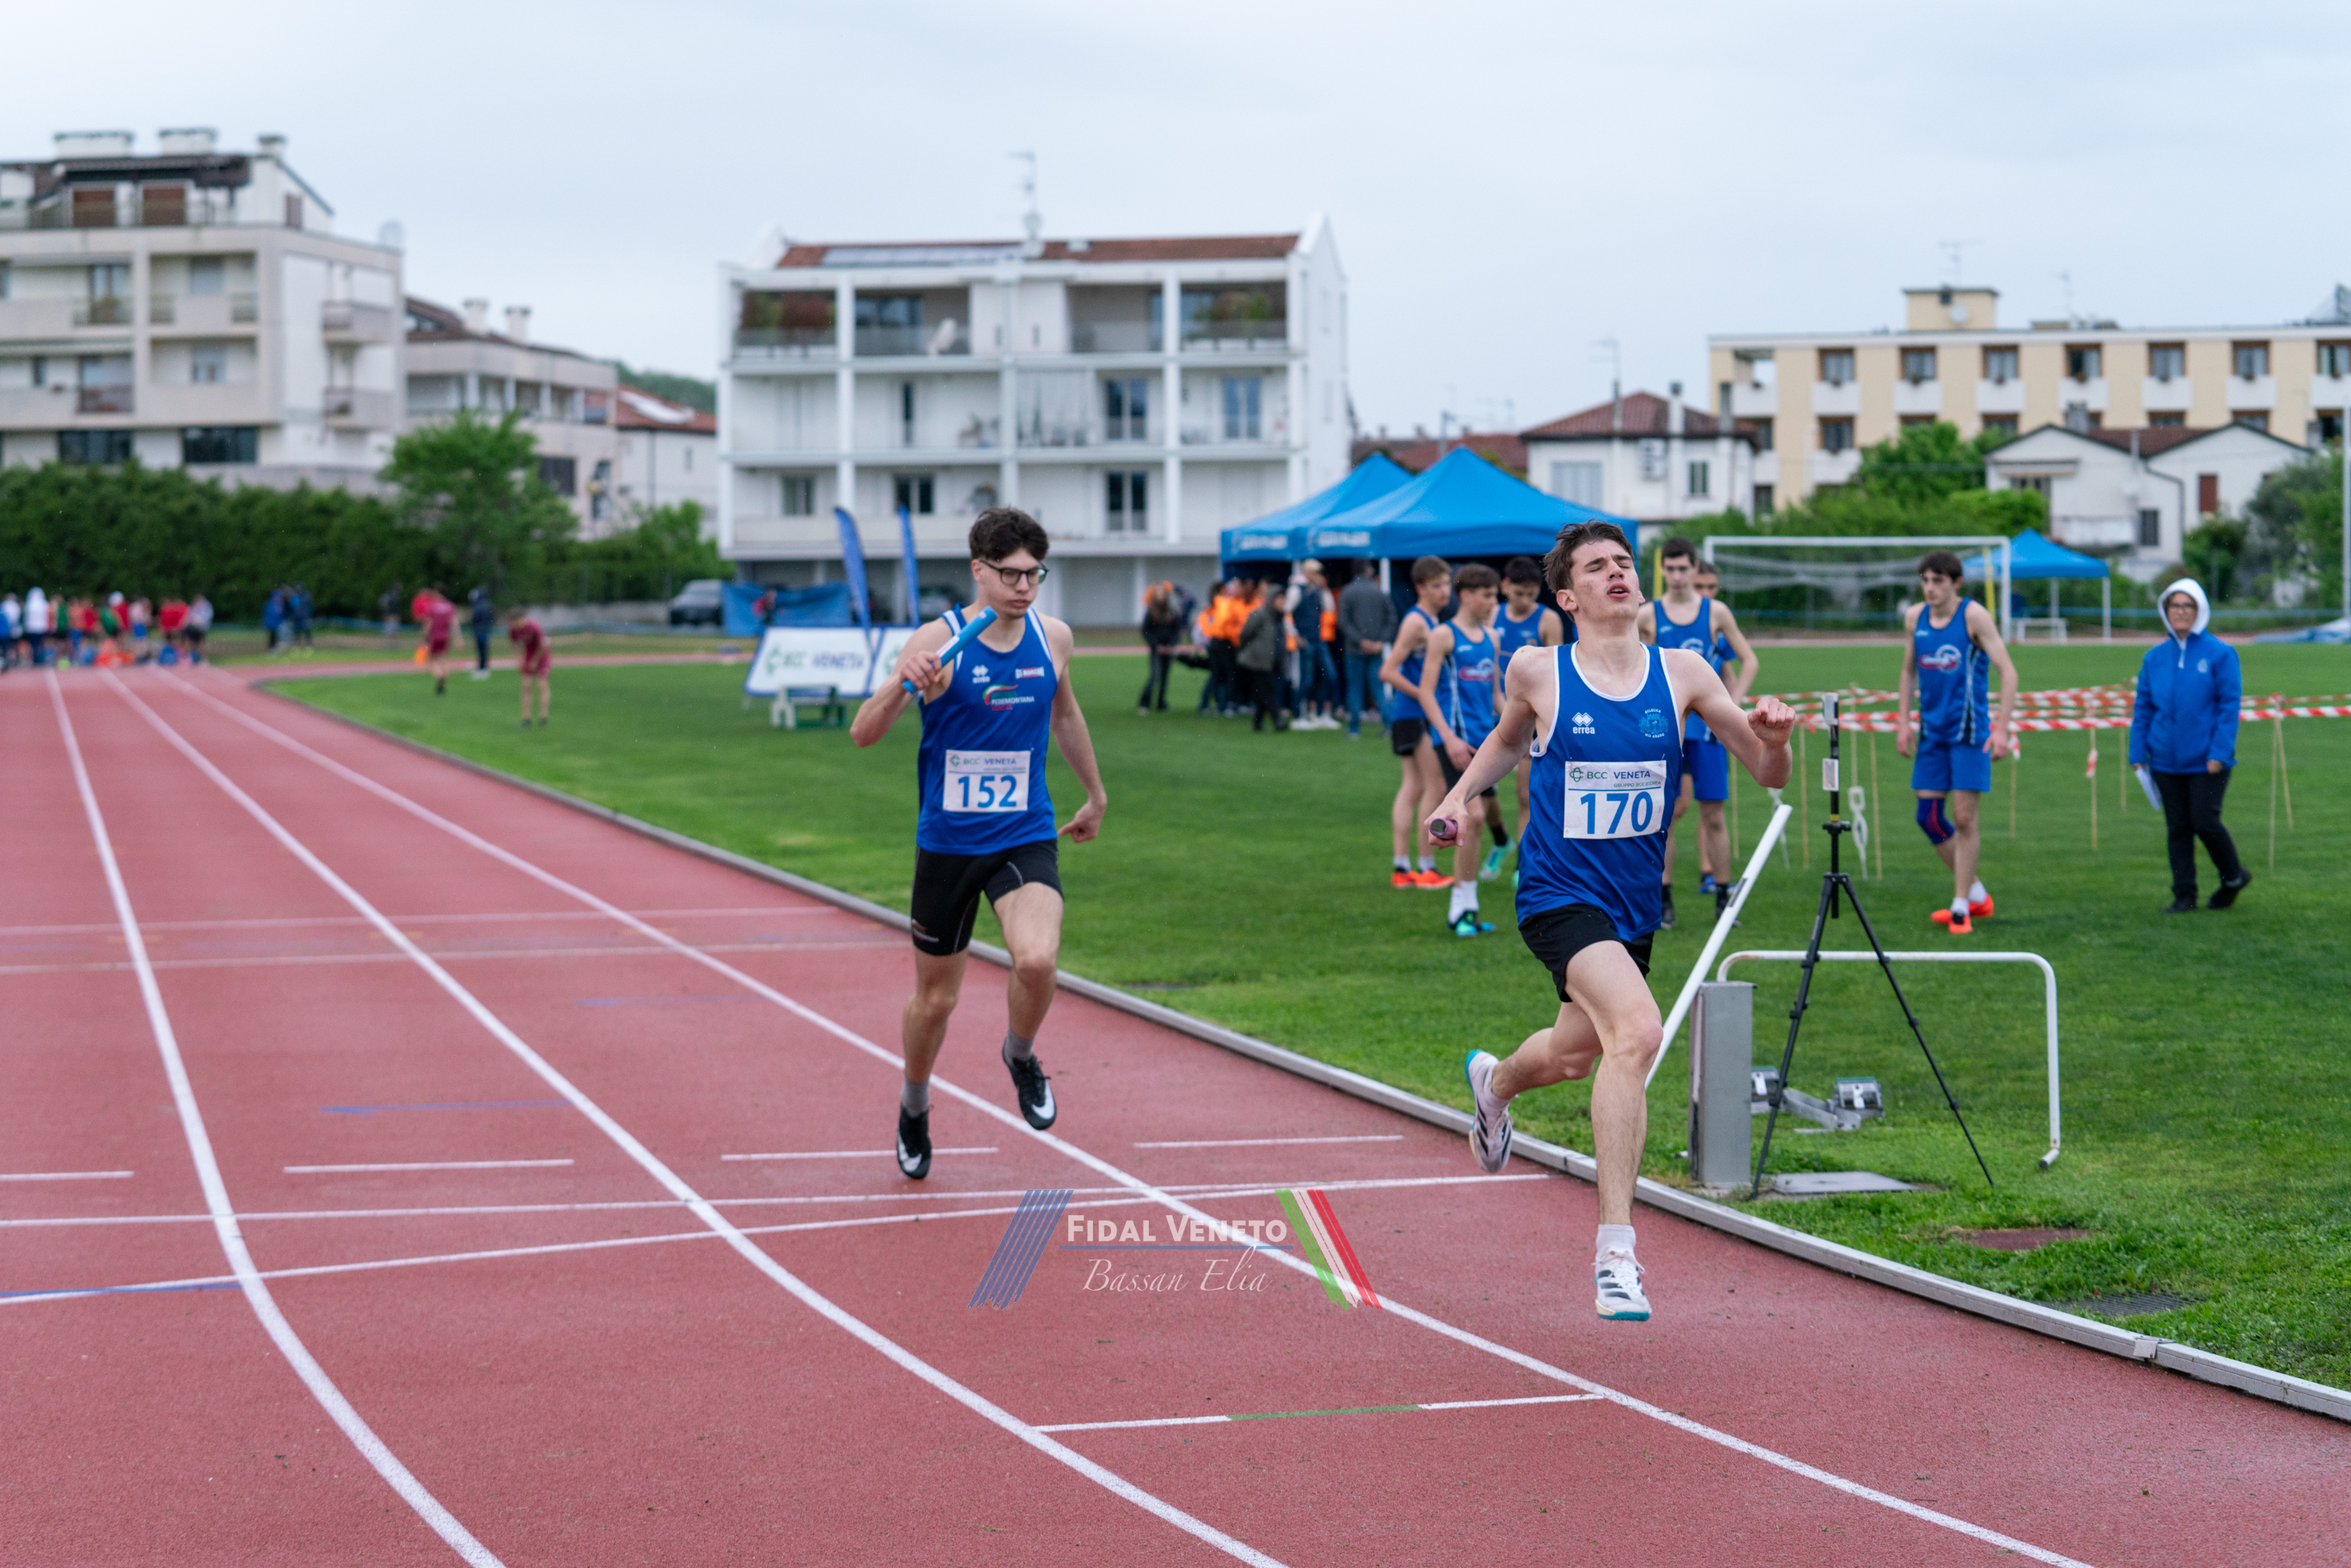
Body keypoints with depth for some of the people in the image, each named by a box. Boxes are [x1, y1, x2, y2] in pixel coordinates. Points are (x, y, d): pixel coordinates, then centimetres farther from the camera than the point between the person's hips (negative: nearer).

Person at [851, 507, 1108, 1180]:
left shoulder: (1053, 638, 0)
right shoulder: (938, 641, -12)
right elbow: (862, 734, -16)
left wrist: (1095, 794, 31)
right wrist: (904, 684, -34)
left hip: (1026, 837, 1)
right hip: (946, 842, -1)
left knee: (1037, 959, -26)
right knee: (935, 998, 10)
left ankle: (1021, 1055, 7)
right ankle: (914, 1106, 40)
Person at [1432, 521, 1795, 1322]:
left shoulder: (1681, 674, -3)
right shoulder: (1537, 673, -7)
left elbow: (1768, 774, -1)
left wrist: (1772, 737, -21)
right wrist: (1459, 795, 5)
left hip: (1635, 904, 5)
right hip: (1560, 895, -5)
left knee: (1576, 1054, 25)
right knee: (1637, 1031, -28)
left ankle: (1494, 1080, 63)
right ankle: (1615, 1244, -23)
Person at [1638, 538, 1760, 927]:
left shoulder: (1716, 613, 3)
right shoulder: (1648, 615, 1)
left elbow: (1749, 661, 11)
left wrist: (1731, 707, 1)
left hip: (1707, 723, 1)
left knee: (1713, 814, 2)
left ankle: (1722, 897, 9)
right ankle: (1663, 902, 4)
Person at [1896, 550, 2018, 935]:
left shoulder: (1974, 616, -11)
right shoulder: (1914, 617, 5)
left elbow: (2008, 671, -11)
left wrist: (2002, 729, -18)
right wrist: (1902, 722, 10)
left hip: (1969, 730, -6)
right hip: (1932, 731, 6)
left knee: (1963, 819, -7)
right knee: (1929, 817, 5)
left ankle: (1961, 907, 1)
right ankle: (1976, 893, 20)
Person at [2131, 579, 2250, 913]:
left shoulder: (2220, 654, -4)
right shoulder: (2155, 657, 8)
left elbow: (2230, 706, -6)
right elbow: (2142, 708, 12)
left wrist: (2219, 753, -13)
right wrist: (2138, 753, 4)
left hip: (2207, 761, -4)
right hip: (2166, 760, 4)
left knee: (2205, 822, -7)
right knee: (2177, 828, 6)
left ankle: (2234, 877, 19)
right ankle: (2184, 896, 12)